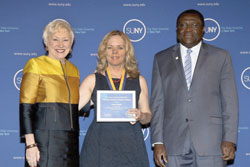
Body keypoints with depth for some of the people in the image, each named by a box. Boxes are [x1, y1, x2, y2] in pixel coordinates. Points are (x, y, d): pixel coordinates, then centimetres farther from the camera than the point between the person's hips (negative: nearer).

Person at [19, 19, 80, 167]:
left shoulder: (74, 70, 15)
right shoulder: (35, 65, -2)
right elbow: (26, 107, -8)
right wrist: (30, 144, -14)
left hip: (71, 142, 6)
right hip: (45, 141, -5)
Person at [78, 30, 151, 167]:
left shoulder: (139, 81, 11)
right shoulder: (93, 80, 7)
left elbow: (148, 117, 13)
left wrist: (141, 116, -8)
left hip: (130, 144, 1)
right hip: (99, 144, -1)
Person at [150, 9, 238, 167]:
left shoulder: (220, 57, 8)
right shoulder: (161, 59, 11)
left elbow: (229, 102, 4)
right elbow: (157, 103, 7)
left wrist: (229, 139, -5)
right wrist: (158, 142, 0)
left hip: (210, 142, -1)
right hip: (174, 146, 1)